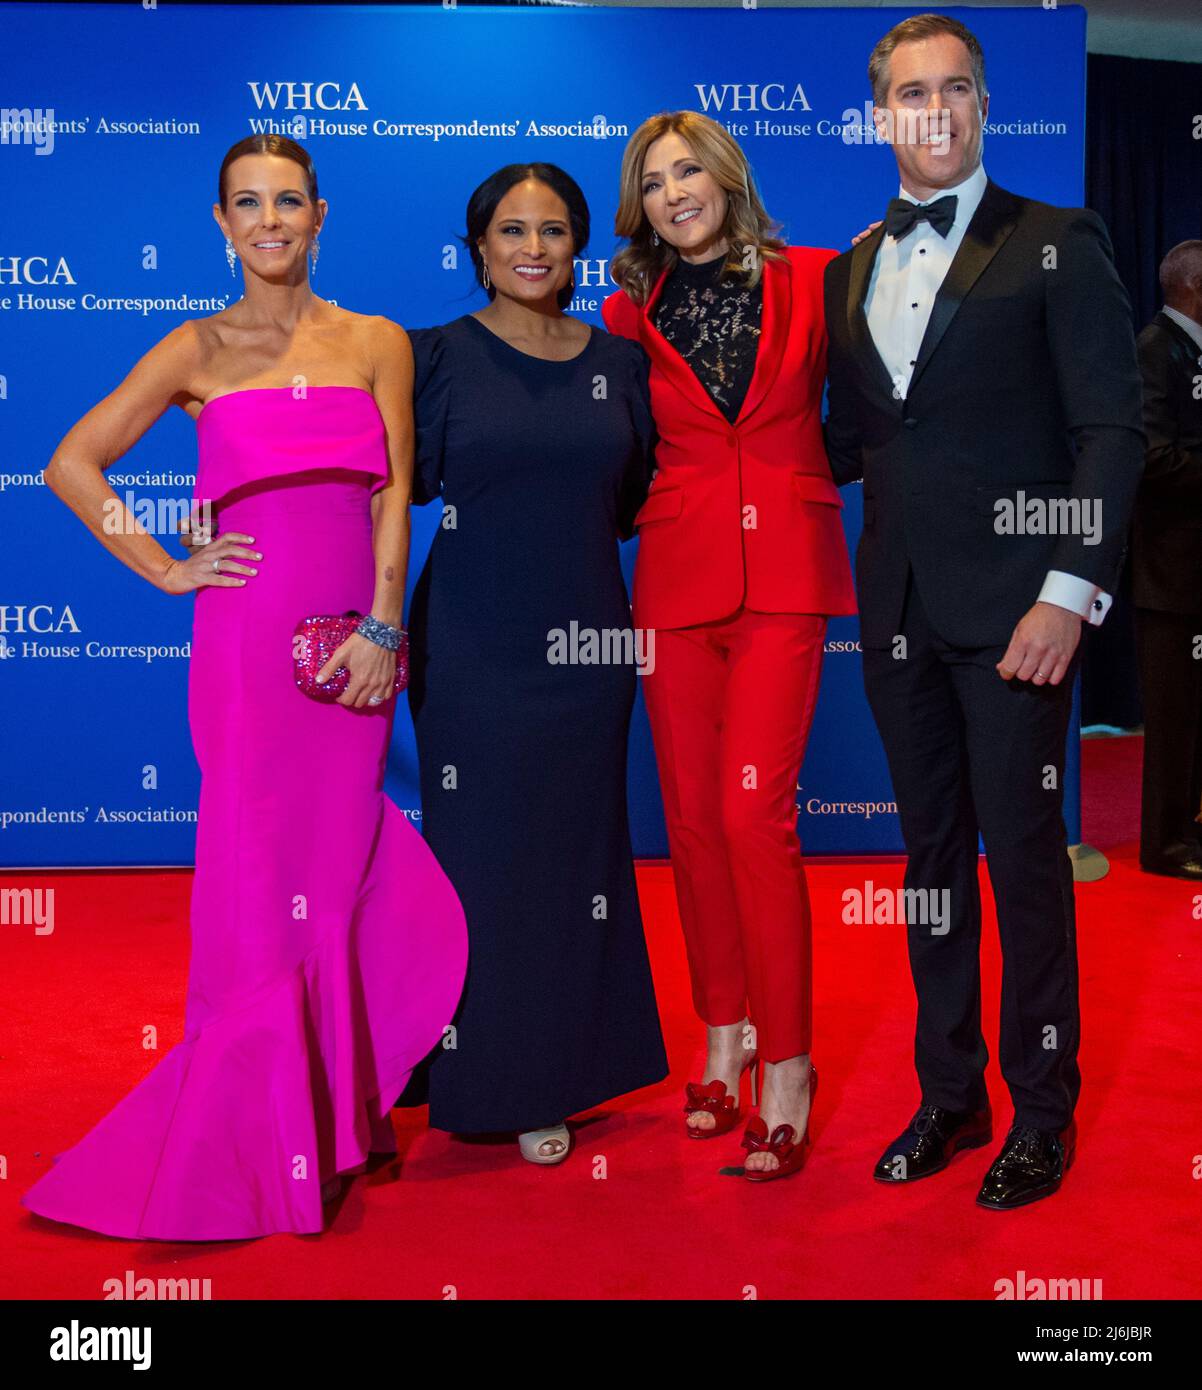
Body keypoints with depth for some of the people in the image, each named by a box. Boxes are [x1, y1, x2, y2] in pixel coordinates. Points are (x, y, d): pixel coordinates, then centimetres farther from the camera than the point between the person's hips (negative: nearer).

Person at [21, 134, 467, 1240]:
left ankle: (337, 1125, 23)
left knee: (342, 874, 6)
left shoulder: (378, 344, 11)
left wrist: (382, 626, -8)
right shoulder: (198, 352, 7)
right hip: (250, 640, -1)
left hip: (358, 644, 1)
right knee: (263, 877, 0)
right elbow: (71, 464, 10)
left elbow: (394, 496, 3)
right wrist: (165, 570, 2)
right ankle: (264, 1147, 13)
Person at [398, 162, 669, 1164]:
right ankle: (485, 1077, 19)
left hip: (584, 639, 3)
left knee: (576, 847, 8)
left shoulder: (619, 362, 8)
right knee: (480, 848, 3)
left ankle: (557, 1077, 23)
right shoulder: (440, 356, 0)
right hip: (472, 643, -3)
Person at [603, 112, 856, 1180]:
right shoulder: (631, 313, 10)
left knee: (755, 809, -12)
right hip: (676, 578, 3)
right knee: (692, 813, 5)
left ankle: (787, 1066, -2)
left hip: (784, 574, -2)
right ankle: (726, 1029, 24)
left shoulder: (812, 282, 6)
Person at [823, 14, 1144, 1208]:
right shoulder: (851, 269, 15)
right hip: (899, 606, 5)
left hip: (1010, 604, -5)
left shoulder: (1056, 246, -1)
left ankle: (1042, 1115, 16)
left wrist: (1069, 591, -16)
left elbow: (1111, 430, -7)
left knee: (1022, 856, 0)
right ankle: (950, 1094, 25)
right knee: (931, 852, 12)